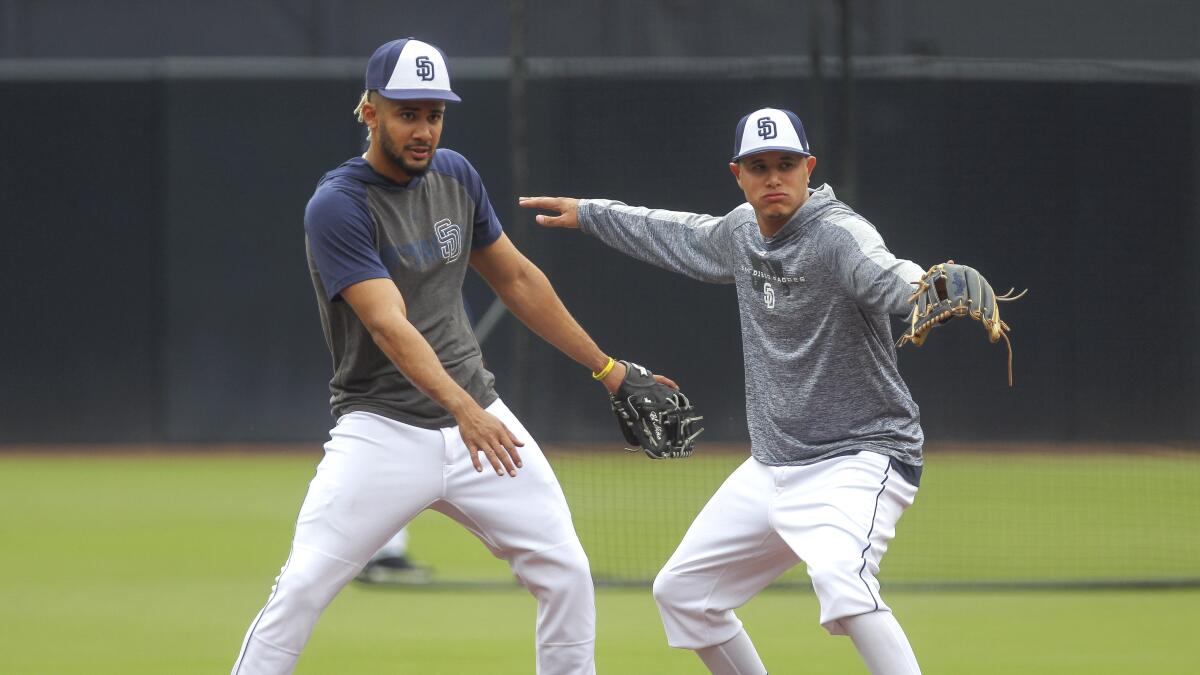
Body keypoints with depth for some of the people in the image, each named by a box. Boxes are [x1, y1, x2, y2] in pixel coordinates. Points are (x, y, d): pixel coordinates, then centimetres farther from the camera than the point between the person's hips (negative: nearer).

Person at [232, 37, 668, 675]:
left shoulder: (454, 176, 6)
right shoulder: (336, 207, -16)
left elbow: (516, 278, 18)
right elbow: (390, 327, -27)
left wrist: (608, 370, 18)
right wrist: (464, 410, -41)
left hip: (476, 414, 6)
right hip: (381, 427, -6)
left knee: (567, 574, 0)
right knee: (300, 590, -15)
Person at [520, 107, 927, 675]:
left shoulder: (838, 235, -20)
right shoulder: (743, 231, 4)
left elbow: (888, 277, -42)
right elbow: (683, 237, 27)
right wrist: (588, 213, 37)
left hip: (860, 457, -9)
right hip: (771, 471, 9)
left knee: (840, 580, -36)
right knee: (680, 591, 17)